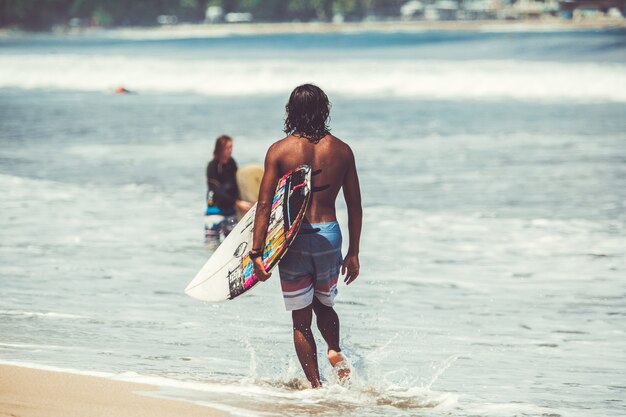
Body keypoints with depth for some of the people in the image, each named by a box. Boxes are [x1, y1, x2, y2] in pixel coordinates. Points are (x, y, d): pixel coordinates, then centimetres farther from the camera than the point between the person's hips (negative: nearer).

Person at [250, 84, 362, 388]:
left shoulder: (279, 151, -5)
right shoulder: (341, 150, 2)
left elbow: (264, 205, -9)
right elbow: (355, 207, 5)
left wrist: (257, 252, -7)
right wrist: (353, 253, 13)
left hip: (294, 238, -2)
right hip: (329, 235, 2)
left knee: (301, 320, 9)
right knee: (324, 305, 26)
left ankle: (316, 387, 8)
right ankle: (335, 351, 1)